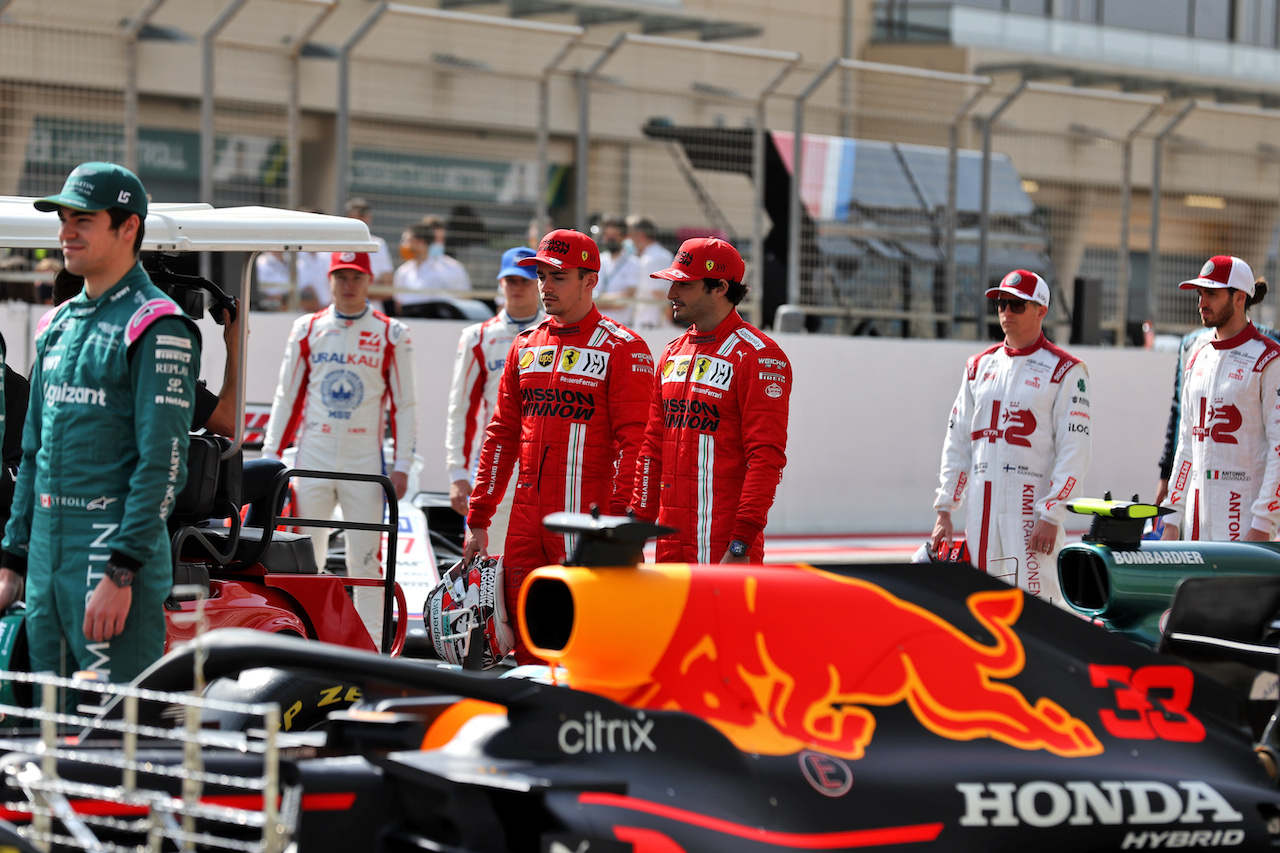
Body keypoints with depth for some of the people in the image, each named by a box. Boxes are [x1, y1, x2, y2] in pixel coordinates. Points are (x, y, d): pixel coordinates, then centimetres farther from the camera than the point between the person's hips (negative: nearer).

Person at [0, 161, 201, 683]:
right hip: (46, 560, 8)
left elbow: (163, 464, -16)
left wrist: (121, 573, -21)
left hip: (115, 556, -8)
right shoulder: (61, 324, 17)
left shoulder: (157, 328, -9)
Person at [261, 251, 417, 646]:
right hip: (312, 460, 2)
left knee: (365, 559, -2)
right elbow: (287, 397, 11)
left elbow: (404, 404, 4)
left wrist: (402, 465, -3)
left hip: (365, 462, -2)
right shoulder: (307, 329, 9)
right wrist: (270, 455, 6)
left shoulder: (391, 335, 4)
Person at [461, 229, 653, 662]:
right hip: (526, 522, 6)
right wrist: (478, 520, 14)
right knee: (526, 646, 7)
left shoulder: (624, 349, -3)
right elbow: (501, 435, 18)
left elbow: (635, 443, -9)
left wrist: (620, 520, -18)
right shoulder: (525, 346, 16)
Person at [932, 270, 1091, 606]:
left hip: (1033, 502, -6)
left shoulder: (1065, 370, -2)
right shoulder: (979, 366, 15)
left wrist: (1051, 515, -16)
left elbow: (1074, 450, -8)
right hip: (981, 504, 6)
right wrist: (944, 511, 10)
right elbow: (957, 443, 16)